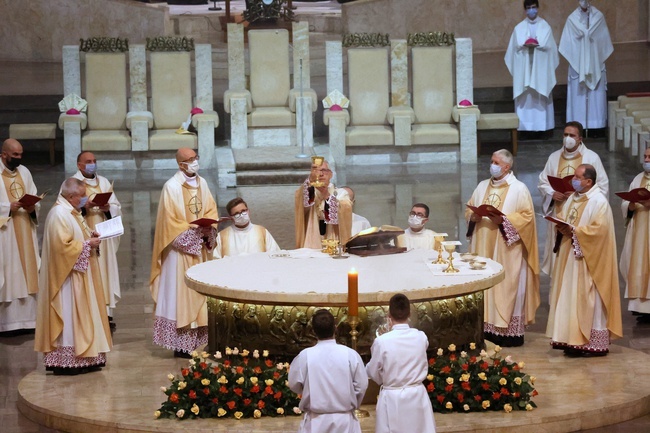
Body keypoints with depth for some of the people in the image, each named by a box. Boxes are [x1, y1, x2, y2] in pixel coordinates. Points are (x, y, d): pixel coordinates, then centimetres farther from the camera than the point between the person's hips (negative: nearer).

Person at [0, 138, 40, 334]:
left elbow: (35, 199, 12)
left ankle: (27, 319, 11)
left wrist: (32, 208, -8)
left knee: (27, 271, 6)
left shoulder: (24, 172, 12)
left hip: (25, 232, 6)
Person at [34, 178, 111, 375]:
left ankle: (82, 358, 15)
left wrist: (90, 237, 8)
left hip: (79, 275, 11)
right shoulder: (59, 214, -18)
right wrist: (87, 244, -17)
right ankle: (65, 361, -5)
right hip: (67, 277, -11)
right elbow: (63, 246, -25)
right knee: (68, 317, -8)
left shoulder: (71, 212, 14)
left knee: (80, 317, 11)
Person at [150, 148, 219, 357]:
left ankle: (197, 338, 10)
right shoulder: (172, 187, -12)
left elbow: (211, 210, 13)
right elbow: (170, 222, -14)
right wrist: (193, 231, -19)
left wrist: (208, 229, -5)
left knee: (200, 290, 6)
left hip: (199, 247, 7)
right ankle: (181, 344, -2)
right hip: (181, 247, -7)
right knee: (181, 291, -5)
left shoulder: (201, 183, 8)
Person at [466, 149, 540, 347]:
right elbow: (468, 210, 16)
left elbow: (527, 216, -10)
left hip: (507, 250, -6)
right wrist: (473, 217, -7)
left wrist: (504, 220, -21)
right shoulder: (483, 186, 14)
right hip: (483, 247, 6)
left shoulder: (519, 189, -4)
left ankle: (512, 331, 0)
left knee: (508, 286, -4)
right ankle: (488, 327, 8)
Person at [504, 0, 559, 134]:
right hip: (524, 68, 0)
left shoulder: (545, 26, 5)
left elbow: (549, 46, -1)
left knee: (541, 96, -1)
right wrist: (525, 45, -17)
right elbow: (515, 47, 2)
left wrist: (536, 45, -17)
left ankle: (541, 125, 3)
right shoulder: (519, 28, 6)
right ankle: (525, 125, 0)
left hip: (541, 68, 0)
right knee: (525, 96, -3)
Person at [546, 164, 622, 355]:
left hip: (587, 260, -9)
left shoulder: (599, 201, -13)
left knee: (587, 299, -6)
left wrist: (574, 231, -21)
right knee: (569, 298, 7)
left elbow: (599, 229, -22)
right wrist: (561, 226, -2)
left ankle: (594, 342, -1)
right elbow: (561, 217, 20)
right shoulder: (573, 198, 14)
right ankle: (573, 339, 11)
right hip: (570, 259, 9)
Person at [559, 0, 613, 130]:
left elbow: (604, 41, 5)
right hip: (577, 64, -1)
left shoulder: (598, 16, 3)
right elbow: (568, 43, 3)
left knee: (596, 95, -2)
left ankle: (596, 124, 0)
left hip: (596, 64, 1)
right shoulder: (572, 19, 1)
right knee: (579, 94, -3)